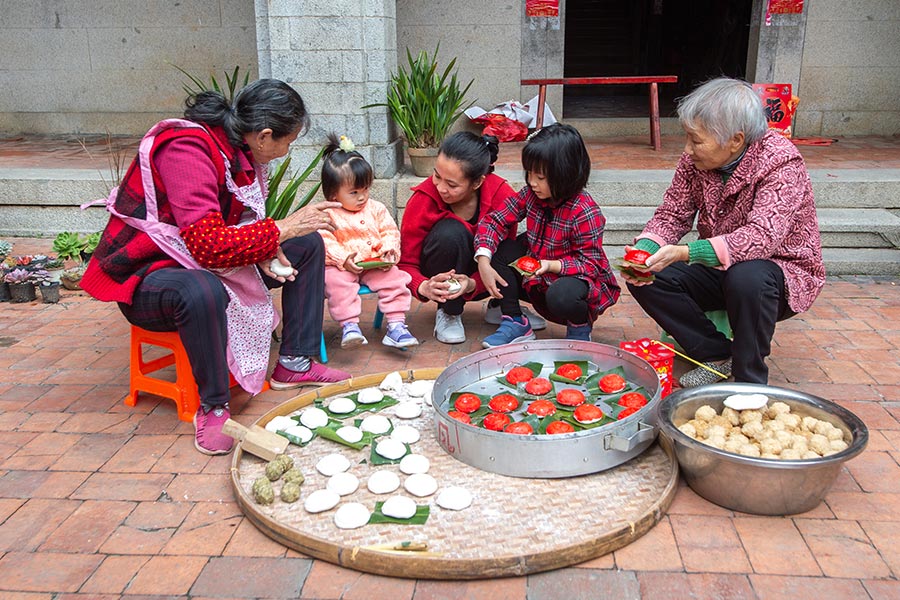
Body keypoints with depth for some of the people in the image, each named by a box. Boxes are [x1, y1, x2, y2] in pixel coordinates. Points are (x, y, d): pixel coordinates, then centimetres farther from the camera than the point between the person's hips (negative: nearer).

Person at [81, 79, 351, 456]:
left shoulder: (240, 149, 0)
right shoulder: (186, 147, -28)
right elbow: (208, 245, -35)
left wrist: (263, 250, -11)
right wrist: (282, 229, -28)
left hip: (208, 264, 9)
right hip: (146, 274, -9)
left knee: (308, 246, 7)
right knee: (202, 293, -43)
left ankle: (294, 364, 8)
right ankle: (213, 406, -21)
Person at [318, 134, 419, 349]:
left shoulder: (375, 209, 11)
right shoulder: (327, 215, -2)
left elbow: (390, 231, 11)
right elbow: (324, 243, -9)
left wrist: (389, 252, -9)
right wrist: (343, 259, -23)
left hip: (376, 266, 3)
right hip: (341, 267, -3)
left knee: (395, 279, -20)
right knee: (337, 283, -32)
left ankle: (396, 326, -16)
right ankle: (349, 326, -29)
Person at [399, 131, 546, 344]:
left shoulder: (502, 195, -22)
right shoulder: (423, 199, -24)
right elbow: (406, 262, -18)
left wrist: (472, 284, -36)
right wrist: (424, 287, -40)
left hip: (477, 281, 2)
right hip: (439, 277, -2)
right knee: (451, 231, -34)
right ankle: (449, 314, -10)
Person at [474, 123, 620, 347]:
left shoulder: (585, 213, -25)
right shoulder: (530, 195, -7)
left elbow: (590, 264, -21)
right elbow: (494, 221, -5)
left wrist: (552, 265, -37)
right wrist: (483, 262, -20)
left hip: (578, 279, -6)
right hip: (537, 281, 6)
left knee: (561, 296, -40)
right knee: (501, 249, -10)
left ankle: (580, 327, -1)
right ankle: (514, 322, -3)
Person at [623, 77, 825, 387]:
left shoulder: (781, 162, -24)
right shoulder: (695, 161, -6)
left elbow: (761, 236, -37)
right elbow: (672, 215, -2)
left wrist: (684, 253, -47)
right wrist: (644, 248, -26)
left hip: (783, 271, -6)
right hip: (719, 270, 6)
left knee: (746, 277, -40)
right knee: (643, 278, -13)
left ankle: (750, 382, -18)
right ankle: (718, 356, -4)